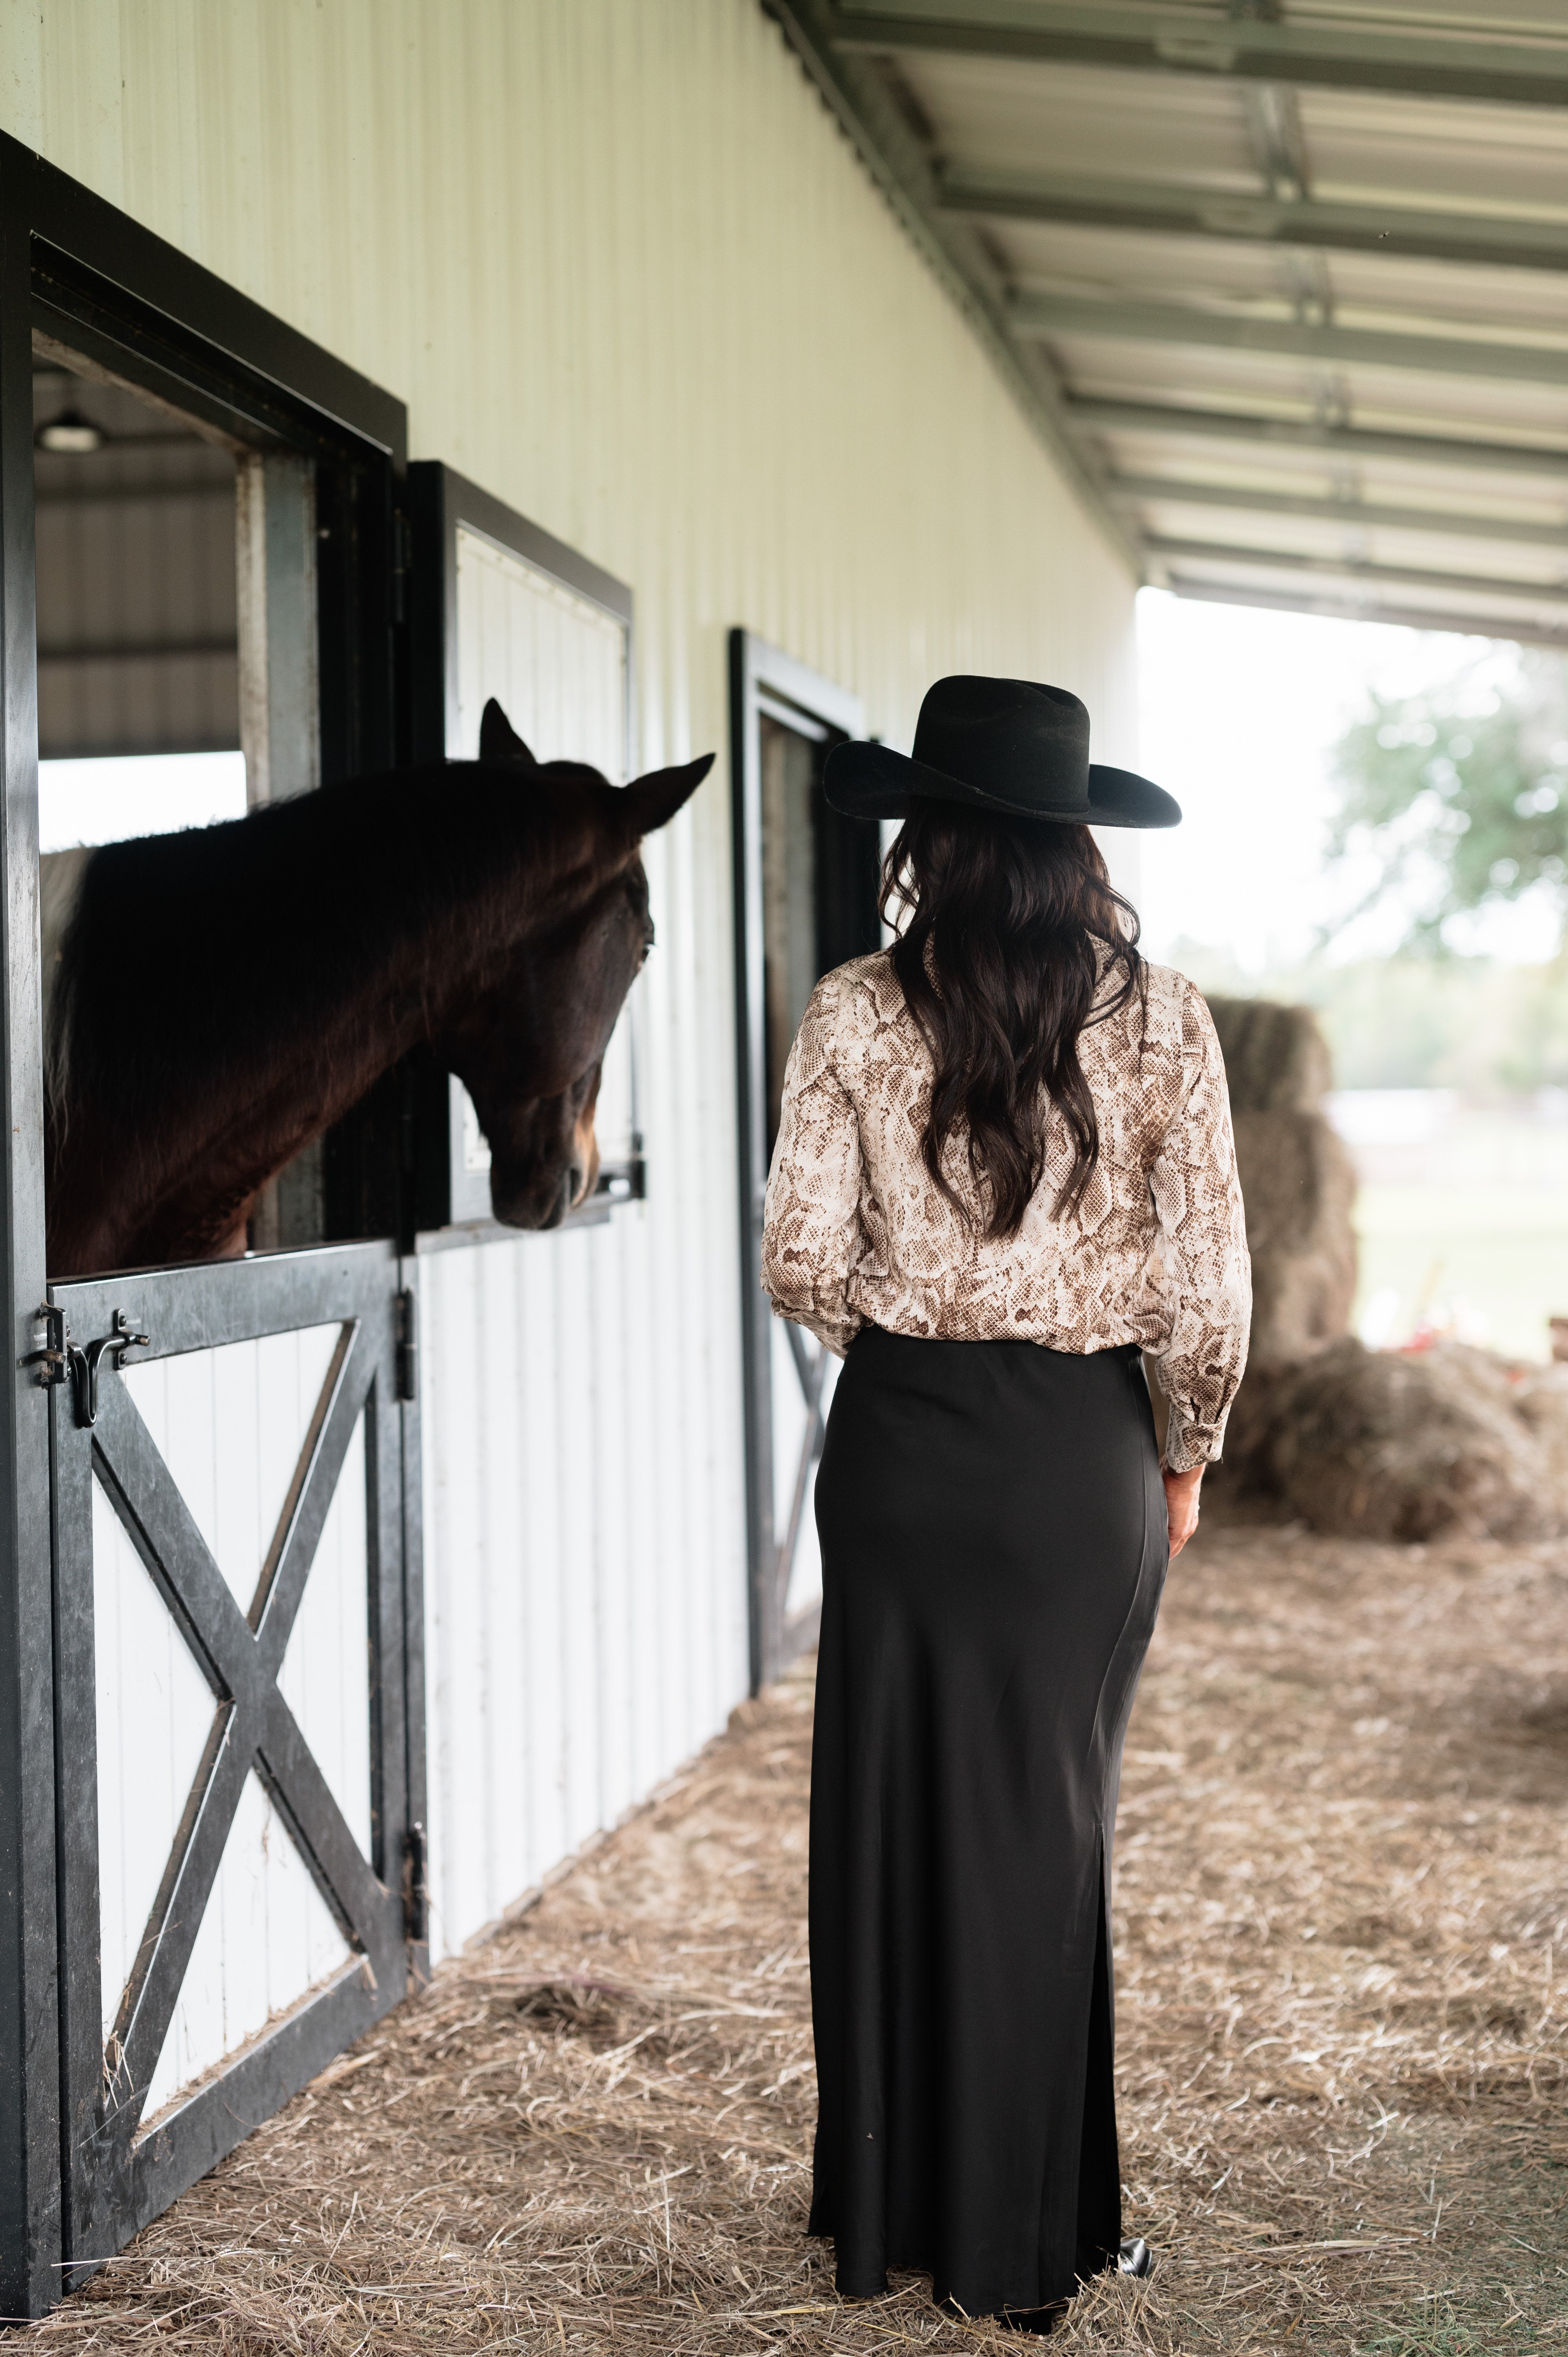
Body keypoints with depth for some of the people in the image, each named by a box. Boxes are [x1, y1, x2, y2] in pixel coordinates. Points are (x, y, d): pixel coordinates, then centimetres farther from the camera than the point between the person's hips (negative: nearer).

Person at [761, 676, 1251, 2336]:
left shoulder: (855, 1016, -6)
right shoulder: (1157, 1020, -6)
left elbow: (799, 1260, -7)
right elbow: (1207, 1281, -7)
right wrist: (1187, 1452, 9)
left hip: (900, 1445, 0)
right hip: (1082, 1453, 0)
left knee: (888, 1818, 13)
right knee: (1045, 1827, 12)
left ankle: (885, 2212, 26)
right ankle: (1020, 2240, 23)